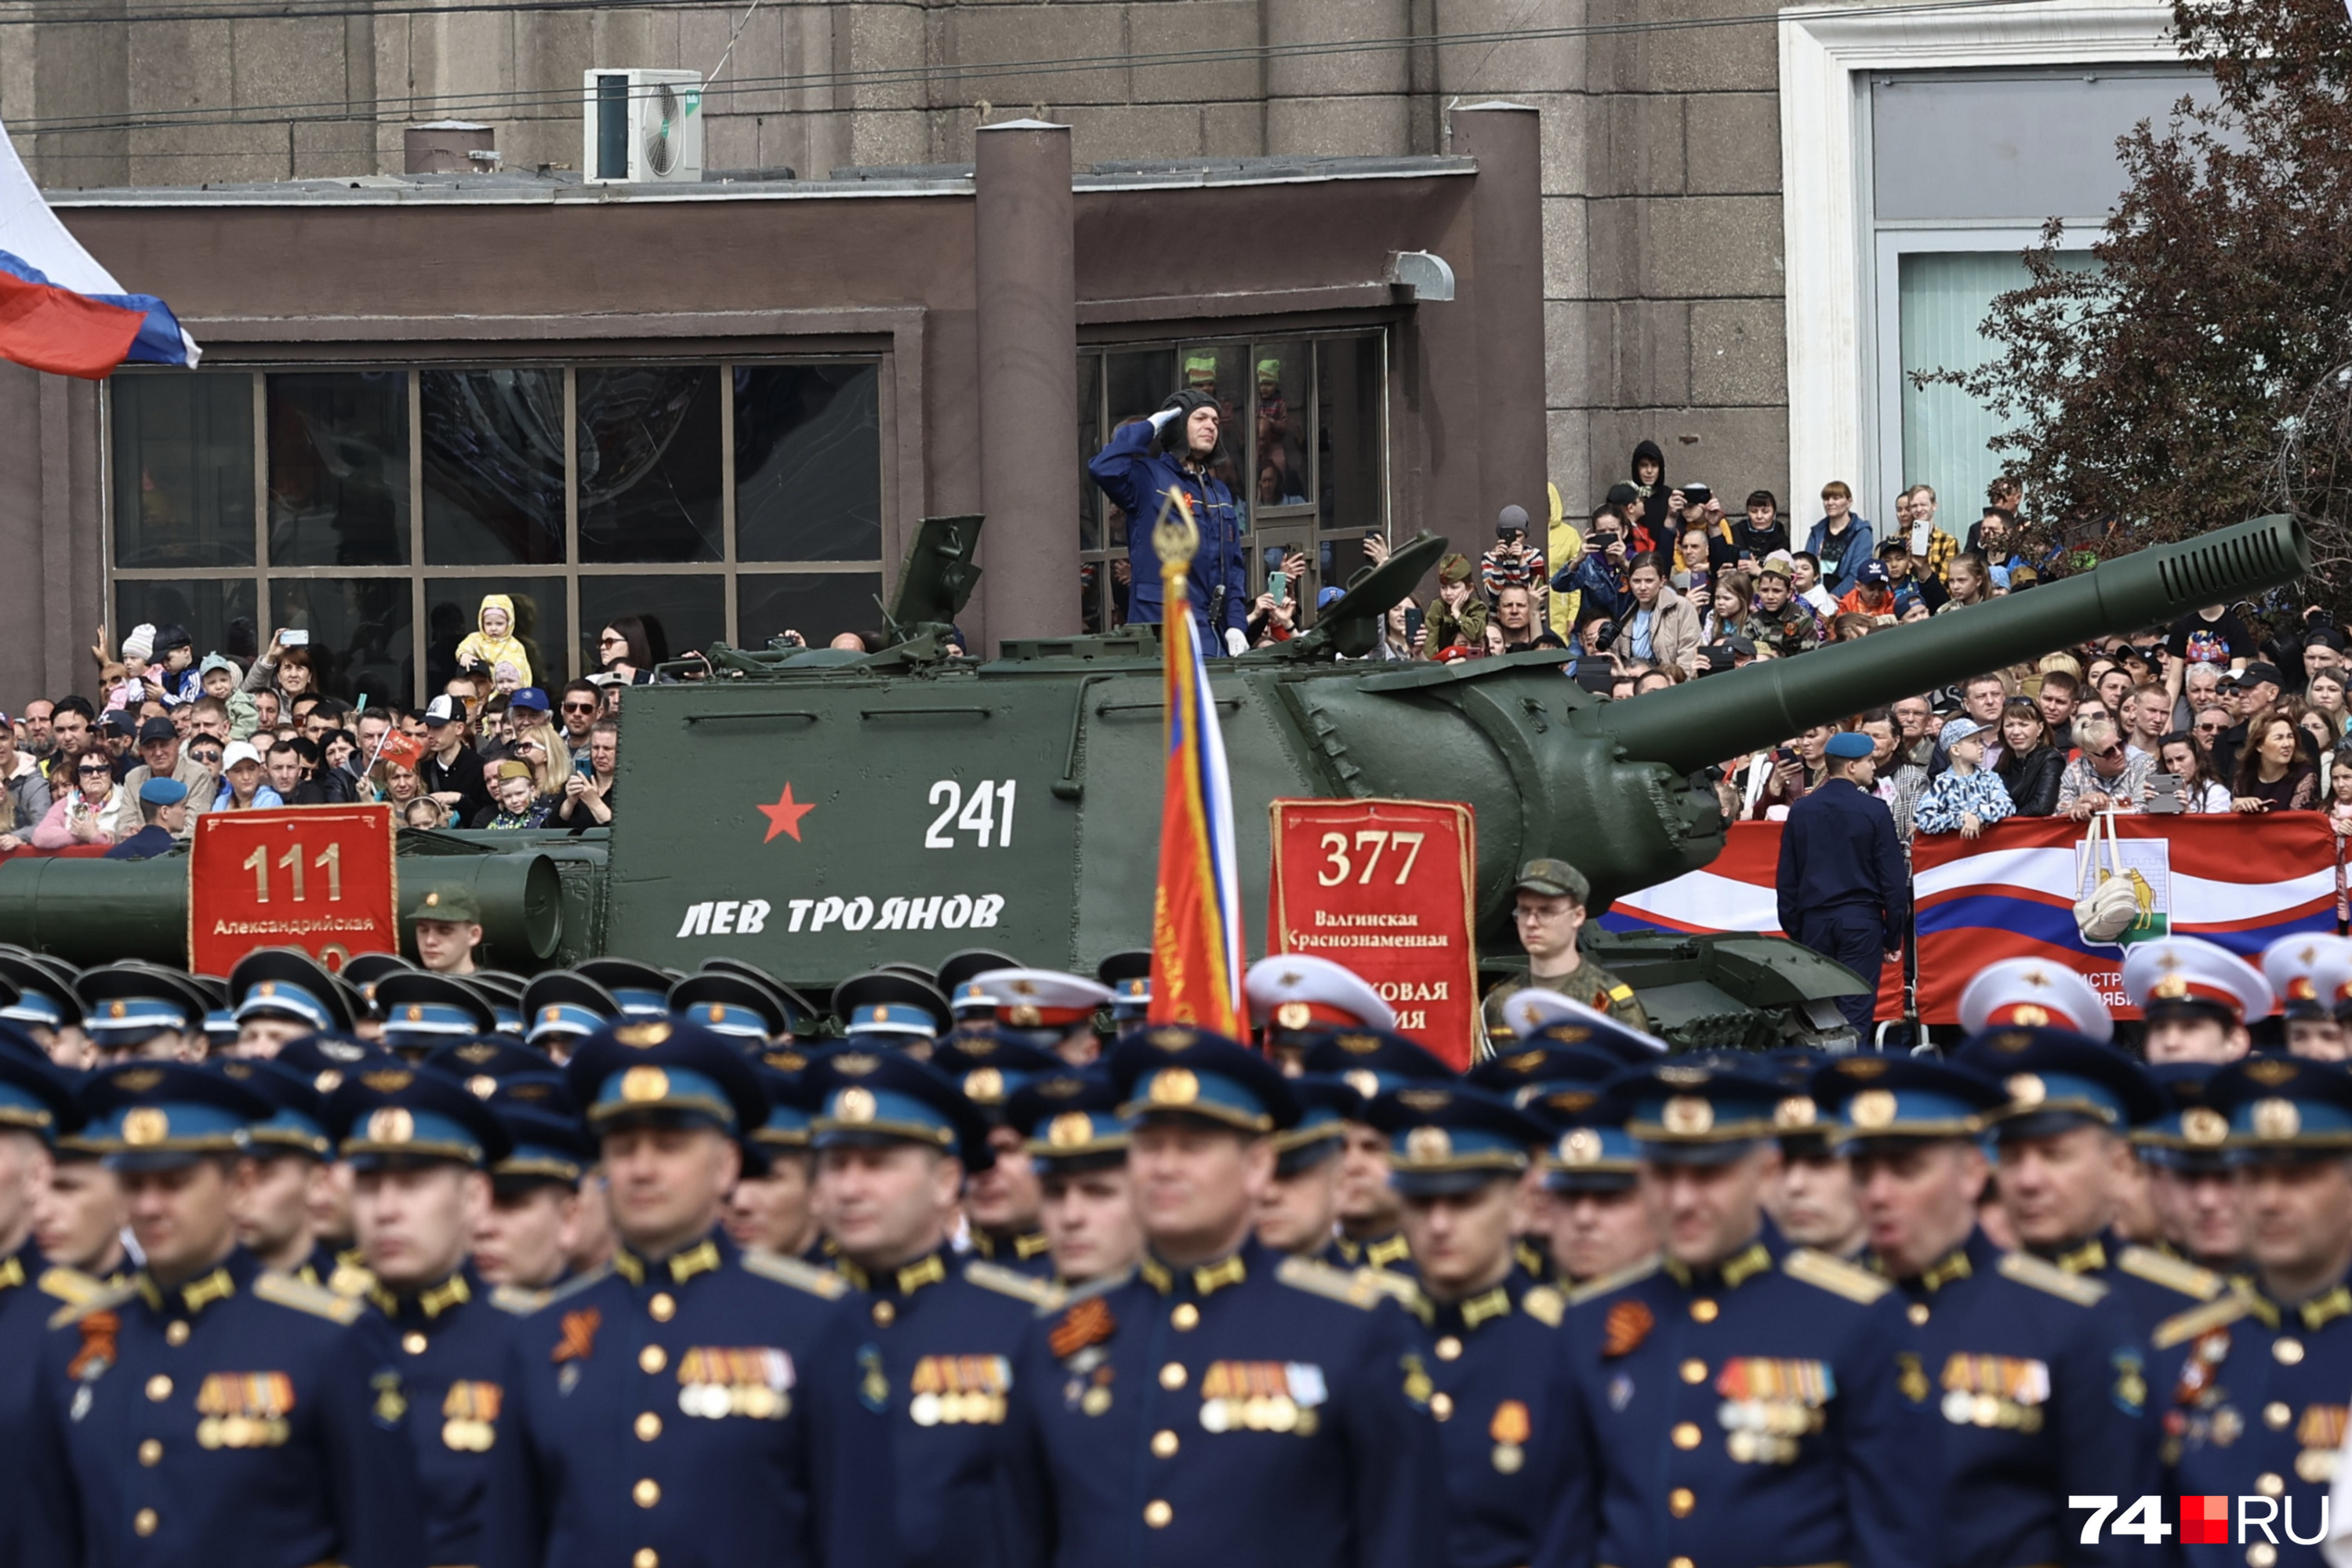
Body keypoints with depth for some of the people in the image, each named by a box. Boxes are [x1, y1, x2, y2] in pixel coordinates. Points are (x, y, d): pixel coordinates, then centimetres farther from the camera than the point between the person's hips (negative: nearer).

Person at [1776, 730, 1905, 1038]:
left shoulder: (1801, 811, 4)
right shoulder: (1873, 810, -7)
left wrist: (1793, 931, 15)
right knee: (1855, 1012, -3)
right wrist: (1894, 937, 1)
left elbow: (1787, 878, 8)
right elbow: (1893, 877, -6)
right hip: (1860, 920, -3)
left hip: (1814, 920, 3)